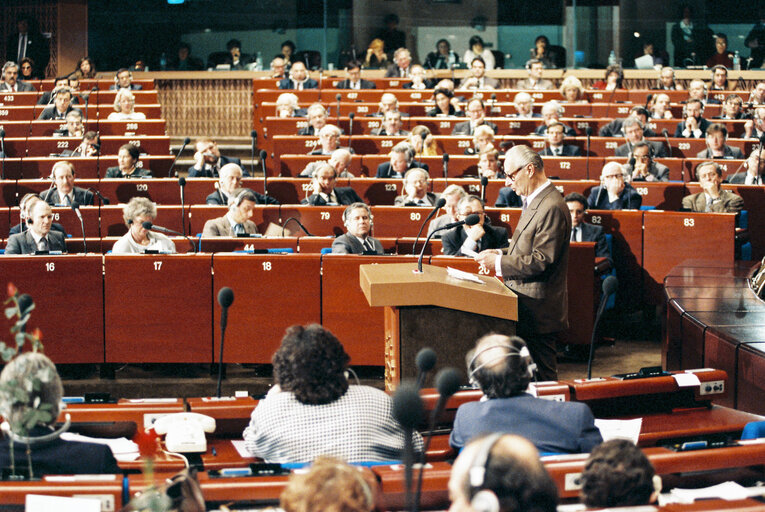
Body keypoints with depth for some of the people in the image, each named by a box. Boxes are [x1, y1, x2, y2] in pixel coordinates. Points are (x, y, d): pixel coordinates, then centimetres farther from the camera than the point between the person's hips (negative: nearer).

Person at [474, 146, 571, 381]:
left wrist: (499, 263, -18)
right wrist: (502, 254, 8)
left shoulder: (551, 208, -20)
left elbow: (541, 261, -23)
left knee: (541, 378, -4)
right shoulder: (534, 201, 14)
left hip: (539, 310, -10)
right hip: (527, 307, 10)